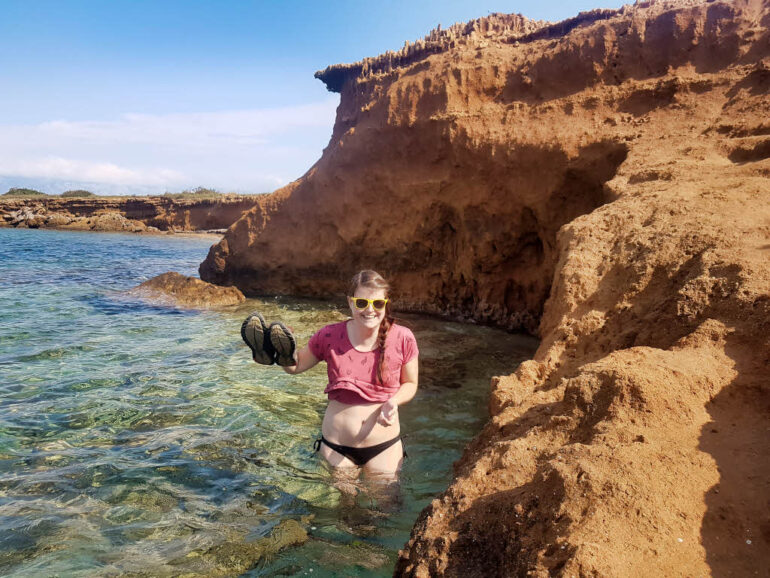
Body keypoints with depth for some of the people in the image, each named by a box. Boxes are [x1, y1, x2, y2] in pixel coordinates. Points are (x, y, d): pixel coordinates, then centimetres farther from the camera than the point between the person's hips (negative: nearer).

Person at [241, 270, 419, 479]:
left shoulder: (402, 338, -12)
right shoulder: (330, 336, -10)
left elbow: (410, 383, 3)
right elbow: (296, 366, 6)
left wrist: (393, 402, -18)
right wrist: (284, 355, -15)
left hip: (384, 446, 0)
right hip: (336, 446, 1)